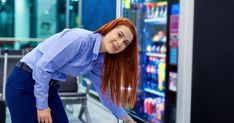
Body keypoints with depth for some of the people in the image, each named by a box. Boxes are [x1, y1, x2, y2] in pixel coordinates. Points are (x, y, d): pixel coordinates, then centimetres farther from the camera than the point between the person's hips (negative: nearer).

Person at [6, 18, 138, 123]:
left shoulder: (98, 60, 3)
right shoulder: (80, 39, -23)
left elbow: (103, 90, 15)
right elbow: (43, 66, -24)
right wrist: (42, 106, -19)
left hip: (49, 87, 8)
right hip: (23, 84, -8)